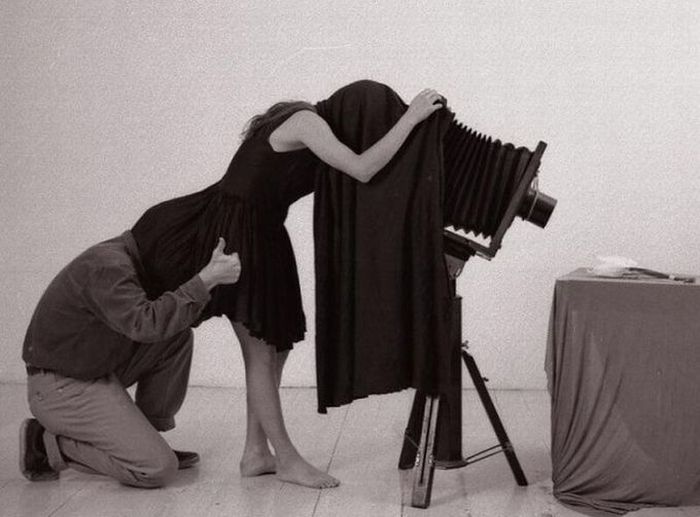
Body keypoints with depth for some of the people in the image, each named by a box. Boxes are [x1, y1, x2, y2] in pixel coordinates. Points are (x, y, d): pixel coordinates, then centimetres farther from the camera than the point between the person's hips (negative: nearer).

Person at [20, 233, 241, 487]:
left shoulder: (125, 256, 6)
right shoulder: (108, 267, -24)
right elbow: (146, 325, -39)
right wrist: (206, 279, -36)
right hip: (61, 388, -10)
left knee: (178, 336, 0)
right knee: (159, 468, -16)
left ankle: (147, 440, 8)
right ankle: (50, 445, -2)